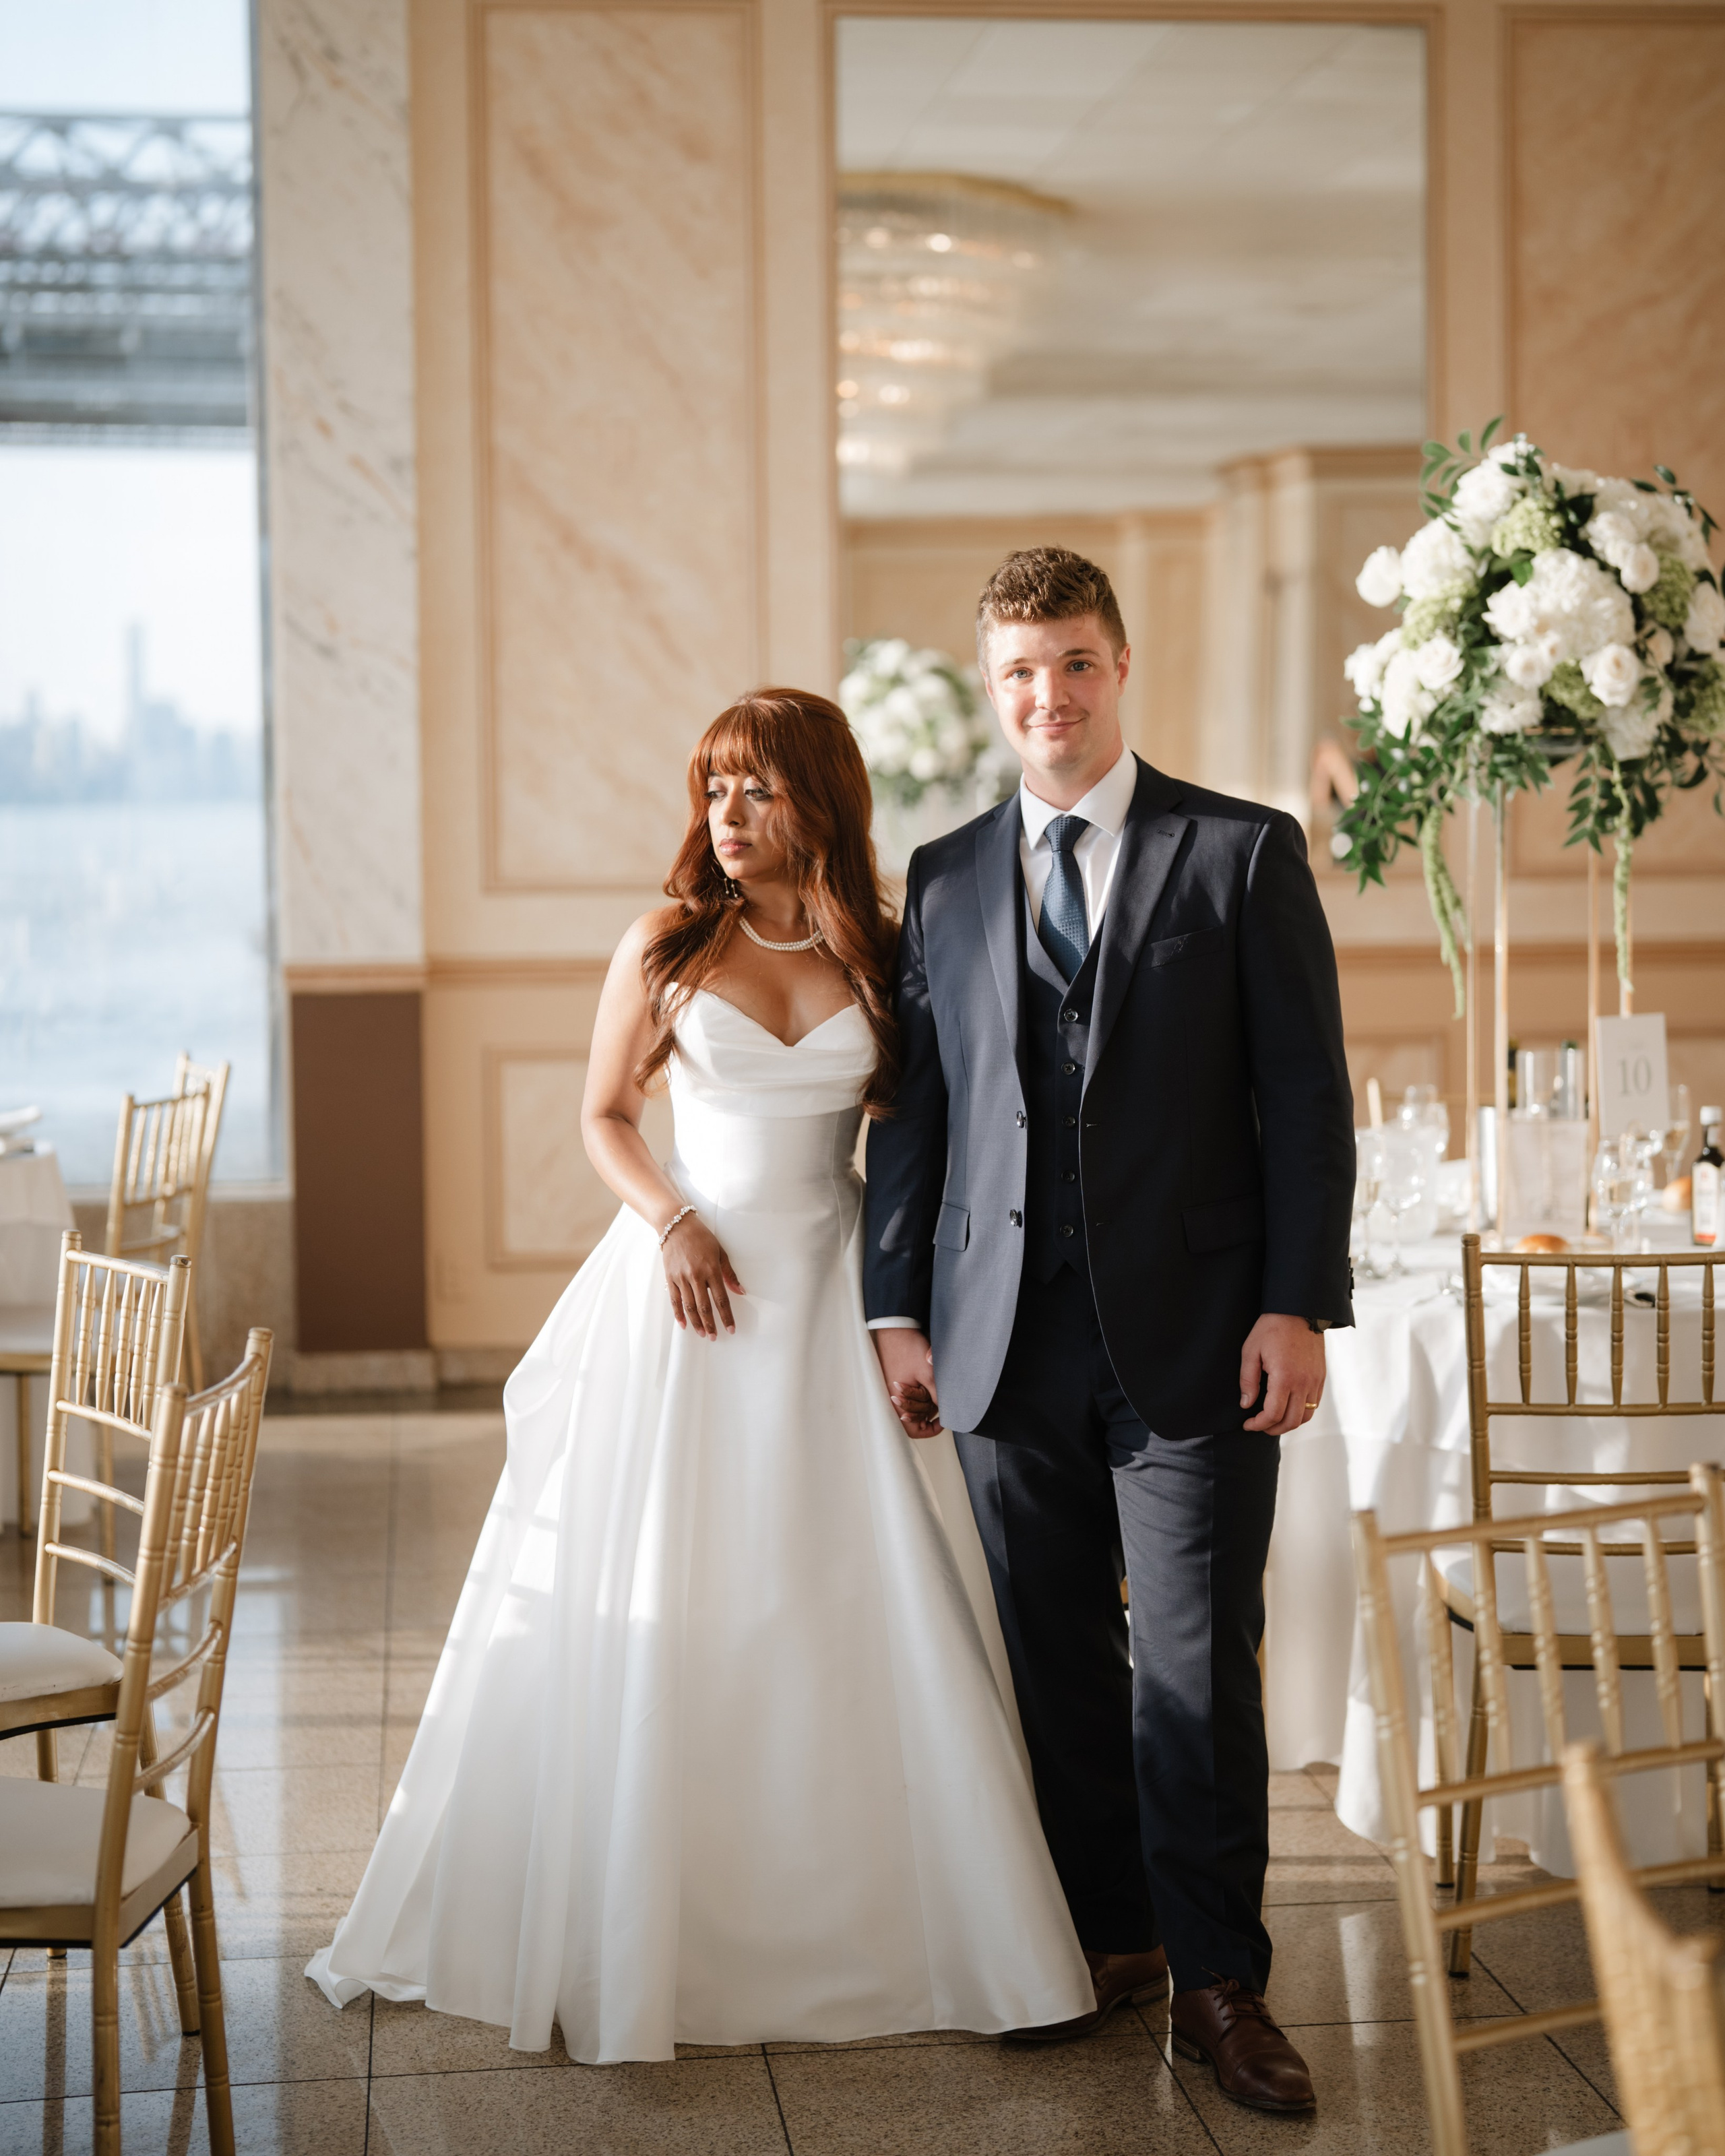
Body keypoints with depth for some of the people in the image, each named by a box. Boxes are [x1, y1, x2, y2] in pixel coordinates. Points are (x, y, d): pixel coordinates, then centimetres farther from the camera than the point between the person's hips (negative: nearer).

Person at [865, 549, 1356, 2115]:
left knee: (1198, 1667, -1)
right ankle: (1106, 1936, 25)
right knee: (1055, 1662, 10)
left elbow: (1306, 1094, -2)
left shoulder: (1246, 854, 1)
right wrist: (897, 1307, 6)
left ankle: (1219, 1982, 11)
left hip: (1192, 1332, -3)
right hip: (1008, 1336, 3)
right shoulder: (944, 881, 11)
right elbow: (914, 1107, 12)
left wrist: (1298, 1305, -8)